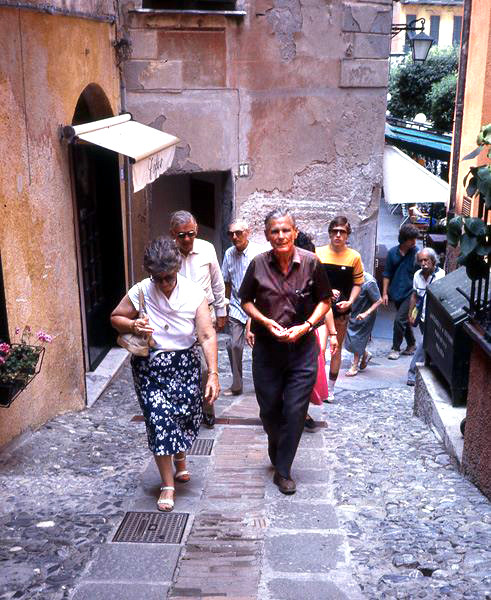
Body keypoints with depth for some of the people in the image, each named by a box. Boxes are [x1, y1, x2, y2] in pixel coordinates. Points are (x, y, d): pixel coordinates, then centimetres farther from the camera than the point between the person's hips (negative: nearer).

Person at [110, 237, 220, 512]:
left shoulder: (194, 293, -13)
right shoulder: (140, 292, -12)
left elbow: (208, 336, -16)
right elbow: (115, 317, 3)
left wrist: (213, 374, -23)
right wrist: (133, 326, -20)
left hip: (185, 363, 1)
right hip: (150, 366, -1)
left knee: (187, 416, 9)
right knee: (159, 420, -6)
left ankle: (180, 456, 45)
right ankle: (168, 485, 9)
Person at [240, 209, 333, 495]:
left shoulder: (311, 263, -7)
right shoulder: (258, 264, -5)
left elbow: (325, 301, 2)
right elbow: (246, 301, 6)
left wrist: (306, 326, -12)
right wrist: (266, 321, -11)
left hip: (302, 347, -1)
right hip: (266, 346, 1)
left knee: (295, 411, -1)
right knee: (269, 409, 11)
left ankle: (283, 470, 16)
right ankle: (278, 453, 42)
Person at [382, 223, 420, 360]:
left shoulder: (417, 253, -9)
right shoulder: (392, 253, 0)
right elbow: (387, 274, 6)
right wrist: (385, 293, 2)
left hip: (410, 293, -4)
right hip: (396, 292, 4)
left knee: (399, 319, -9)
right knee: (404, 320, 16)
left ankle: (395, 349, 5)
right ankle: (411, 345, 34)